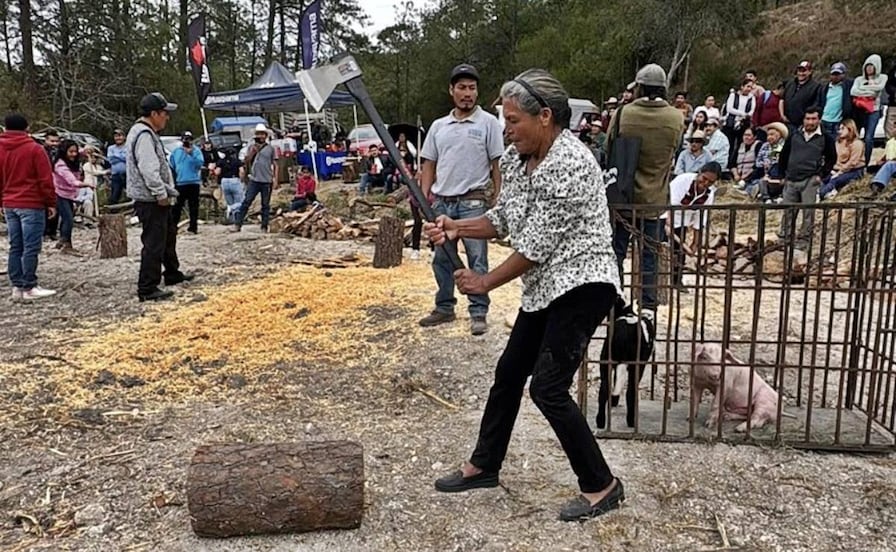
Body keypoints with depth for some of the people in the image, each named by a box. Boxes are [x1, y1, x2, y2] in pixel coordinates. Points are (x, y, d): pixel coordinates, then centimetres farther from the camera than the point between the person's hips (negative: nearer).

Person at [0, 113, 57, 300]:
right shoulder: (34, 149, -8)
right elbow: (45, 180, -10)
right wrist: (51, 203, -3)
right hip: (31, 205, -6)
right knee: (31, 248, -4)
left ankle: (17, 287, 12)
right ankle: (29, 287, -3)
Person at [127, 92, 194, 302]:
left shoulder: (147, 133, 17)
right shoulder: (144, 136, -18)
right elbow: (148, 169, -27)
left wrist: (166, 191, 17)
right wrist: (161, 194, -22)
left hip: (156, 199, 12)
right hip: (151, 200, -12)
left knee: (168, 234, 24)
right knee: (154, 243, -8)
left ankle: (172, 274, 39)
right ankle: (147, 289, -2)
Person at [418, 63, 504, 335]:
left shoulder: (488, 123, -1)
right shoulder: (438, 126, 12)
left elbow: (497, 164, -3)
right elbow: (429, 165, 14)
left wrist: (498, 198, -9)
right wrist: (423, 195, 4)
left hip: (472, 201, -5)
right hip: (441, 201, 5)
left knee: (477, 258, -2)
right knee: (442, 258, 12)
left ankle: (479, 312, 6)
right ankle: (444, 308, 24)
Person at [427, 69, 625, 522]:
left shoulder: (568, 164, -23)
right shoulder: (516, 158, 5)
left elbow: (537, 246, -21)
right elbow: (502, 221, 12)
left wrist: (485, 283, -10)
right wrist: (455, 228, -5)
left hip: (581, 285, -9)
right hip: (546, 287, 10)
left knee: (548, 388, -9)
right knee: (509, 372, 15)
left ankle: (601, 486, 10)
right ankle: (483, 465, 32)